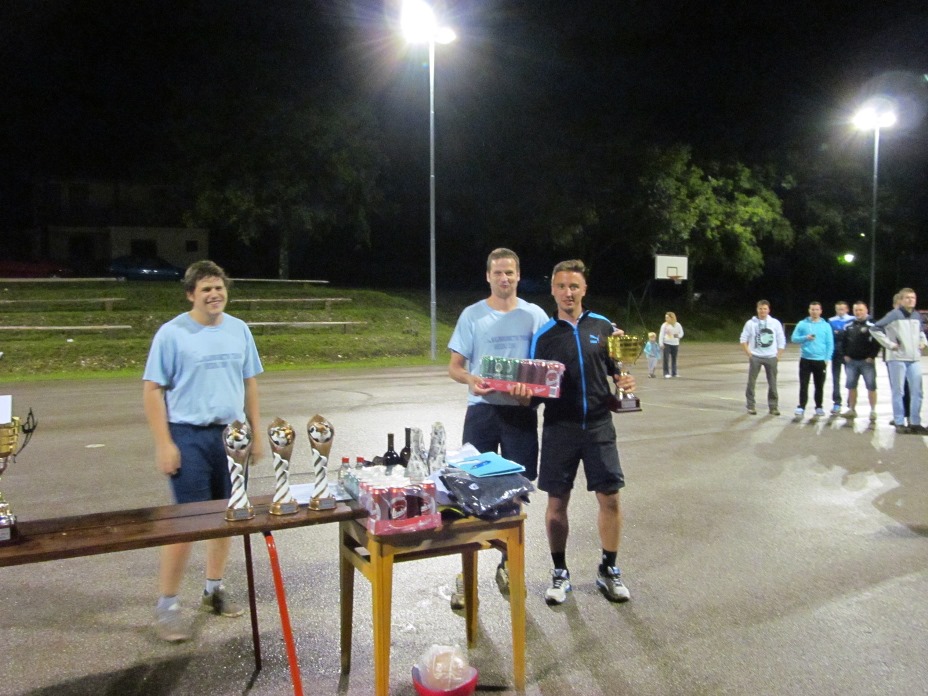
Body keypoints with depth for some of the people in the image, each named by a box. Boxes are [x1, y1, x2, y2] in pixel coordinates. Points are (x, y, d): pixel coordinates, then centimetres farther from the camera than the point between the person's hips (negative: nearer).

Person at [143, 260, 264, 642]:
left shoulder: (239, 330, 6)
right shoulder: (172, 333, -8)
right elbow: (152, 390, -7)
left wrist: (255, 432, 10)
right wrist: (164, 444, -12)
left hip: (232, 433, 5)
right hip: (189, 436, -5)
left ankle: (213, 589, 30)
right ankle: (167, 604, 10)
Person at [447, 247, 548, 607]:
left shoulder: (535, 315, 5)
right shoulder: (472, 315, 2)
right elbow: (454, 366, 1)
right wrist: (471, 379, -21)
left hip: (522, 412, 1)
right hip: (482, 409, -1)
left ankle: (508, 565, 27)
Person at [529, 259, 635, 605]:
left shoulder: (603, 327, 4)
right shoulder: (543, 336, 2)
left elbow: (617, 370, 11)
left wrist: (625, 382, -10)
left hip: (598, 425, 1)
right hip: (559, 429, 0)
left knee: (609, 498, 2)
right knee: (557, 501, 6)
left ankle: (609, 569, 22)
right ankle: (560, 573, 22)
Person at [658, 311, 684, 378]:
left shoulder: (677, 325, 5)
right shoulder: (664, 325, -1)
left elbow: (681, 333, 10)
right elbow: (661, 334, -2)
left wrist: (678, 335, -13)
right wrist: (661, 343, -9)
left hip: (675, 344, 3)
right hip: (666, 344, -2)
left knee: (674, 359, 7)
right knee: (666, 359, -9)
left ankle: (674, 373, 16)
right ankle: (666, 373, -7)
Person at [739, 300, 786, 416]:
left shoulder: (775, 323, 3)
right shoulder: (750, 323, 0)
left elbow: (781, 340, 6)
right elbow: (743, 339, 3)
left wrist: (779, 355, -1)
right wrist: (748, 353, -6)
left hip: (771, 357, 1)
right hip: (755, 357, -1)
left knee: (772, 383, 5)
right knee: (751, 382, 1)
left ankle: (773, 406, 13)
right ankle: (750, 405, 9)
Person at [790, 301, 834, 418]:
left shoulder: (826, 325, 2)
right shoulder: (802, 324, 2)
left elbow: (830, 344, 2)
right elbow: (794, 338, 0)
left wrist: (827, 358, -6)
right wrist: (806, 337, -17)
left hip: (820, 360, 1)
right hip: (805, 359, 0)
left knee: (819, 385, 9)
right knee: (803, 385, 0)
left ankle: (819, 407, 19)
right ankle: (801, 407, 3)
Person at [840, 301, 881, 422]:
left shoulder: (872, 326, -6)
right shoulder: (848, 326, 9)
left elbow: (877, 342, -8)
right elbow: (844, 341, 16)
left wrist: (872, 357, -12)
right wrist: (845, 355, 7)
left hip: (867, 361, -5)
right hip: (851, 361, 5)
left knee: (871, 386, -2)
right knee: (851, 386, 9)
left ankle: (873, 411, 4)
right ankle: (852, 409, 18)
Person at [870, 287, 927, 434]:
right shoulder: (894, 315, -6)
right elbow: (875, 329, -9)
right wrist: (889, 344, -12)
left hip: (915, 359, 5)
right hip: (897, 358, -5)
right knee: (898, 392, 0)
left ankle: (915, 423, 12)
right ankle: (899, 423, 6)